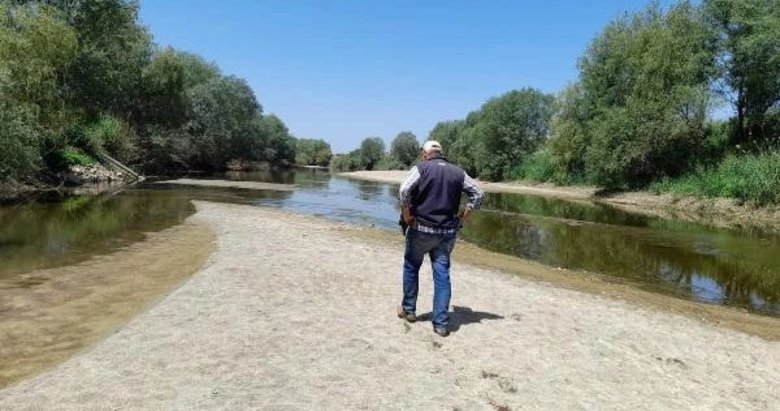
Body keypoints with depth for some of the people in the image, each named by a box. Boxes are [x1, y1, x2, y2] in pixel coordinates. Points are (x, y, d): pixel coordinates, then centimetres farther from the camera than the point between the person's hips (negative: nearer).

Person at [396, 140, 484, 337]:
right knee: (442, 274, 6)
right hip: (448, 232, 3)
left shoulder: (421, 168, -3)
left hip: (421, 228, -3)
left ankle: (408, 309, 28)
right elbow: (478, 194, 6)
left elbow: (404, 191, -17)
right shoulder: (458, 172, 9)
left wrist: (407, 216, -7)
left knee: (411, 267, 18)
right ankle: (441, 323, 7)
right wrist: (462, 218, 8)